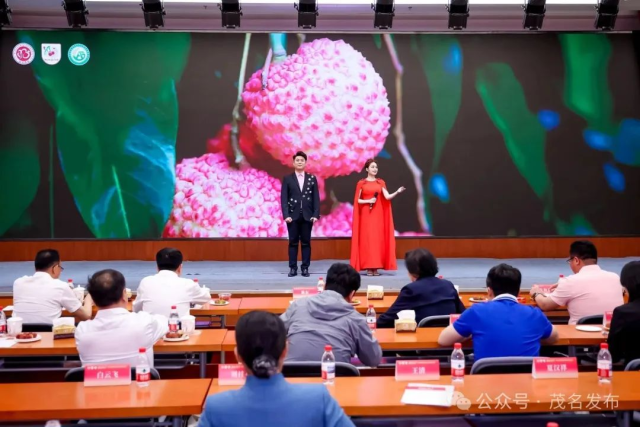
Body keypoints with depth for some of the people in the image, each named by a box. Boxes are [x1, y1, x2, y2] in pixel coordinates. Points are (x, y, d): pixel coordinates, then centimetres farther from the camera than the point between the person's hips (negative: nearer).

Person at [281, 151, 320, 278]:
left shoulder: (312, 179, 7)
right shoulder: (287, 179, 4)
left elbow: (316, 198, 4)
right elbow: (284, 199, -1)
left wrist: (316, 214, -6)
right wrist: (286, 215, -11)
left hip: (307, 216, 1)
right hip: (293, 215, -1)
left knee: (306, 243, 4)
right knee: (293, 243, 2)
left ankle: (305, 268, 8)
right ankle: (293, 268, 6)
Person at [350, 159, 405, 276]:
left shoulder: (381, 182, 9)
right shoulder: (361, 183, 2)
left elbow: (387, 197, -4)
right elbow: (357, 200, 2)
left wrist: (397, 192, -20)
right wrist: (368, 201, -14)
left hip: (378, 214, 2)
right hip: (366, 214, -2)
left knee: (378, 239, 0)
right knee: (366, 239, -5)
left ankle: (376, 267, 4)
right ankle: (368, 268, -2)